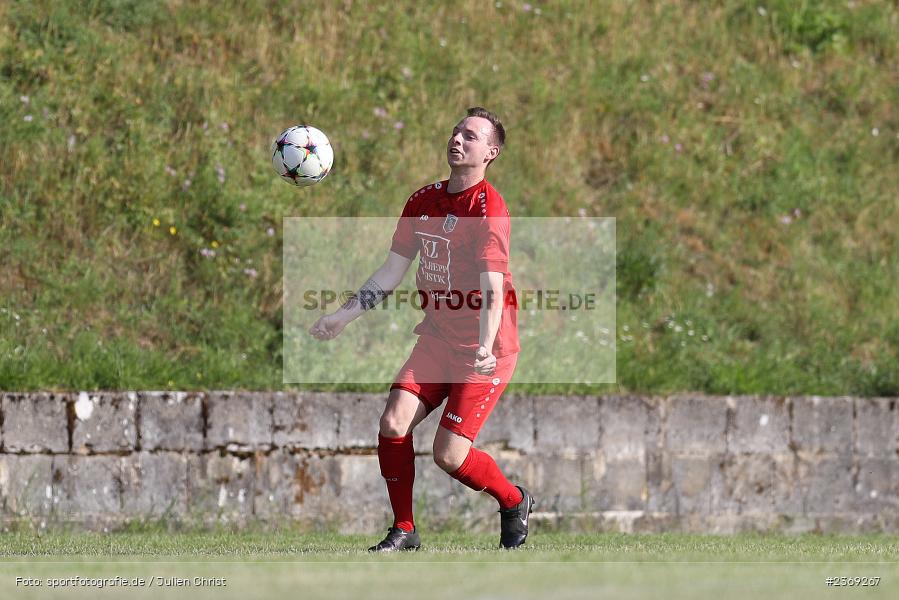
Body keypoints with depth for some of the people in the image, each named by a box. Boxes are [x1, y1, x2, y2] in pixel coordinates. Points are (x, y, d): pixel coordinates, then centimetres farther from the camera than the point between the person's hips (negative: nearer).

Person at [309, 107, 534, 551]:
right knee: (393, 422, -11)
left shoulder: (489, 208, -17)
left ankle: (515, 503, 17)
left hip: (486, 349, -7)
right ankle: (403, 530, 5)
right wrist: (343, 316, 9)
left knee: (449, 454, -12)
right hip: (436, 339, 7)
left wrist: (485, 349, -41)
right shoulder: (423, 200, 6)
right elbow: (391, 272, 15)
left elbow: (493, 291, -27)